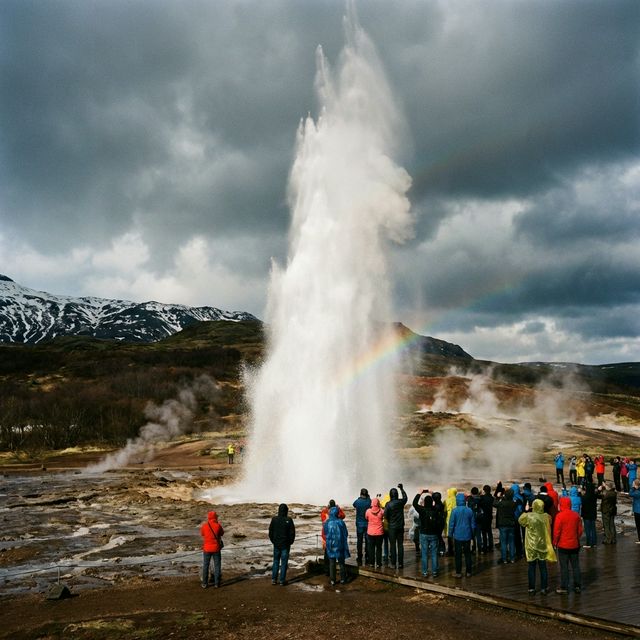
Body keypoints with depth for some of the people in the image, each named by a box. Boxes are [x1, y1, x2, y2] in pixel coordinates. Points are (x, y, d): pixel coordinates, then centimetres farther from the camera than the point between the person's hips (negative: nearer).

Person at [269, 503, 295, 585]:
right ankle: (282, 580, 6)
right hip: (285, 545, -3)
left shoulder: (274, 519, -6)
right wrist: (290, 542, 6)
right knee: (284, 562, 5)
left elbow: (270, 532, 2)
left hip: (276, 544, 3)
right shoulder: (288, 520, -13)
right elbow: (292, 533, -8)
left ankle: (274, 579, 14)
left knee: (276, 561, 14)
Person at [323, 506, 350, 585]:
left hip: (330, 545, 1)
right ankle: (342, 579, 19)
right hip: (340, 545, -1)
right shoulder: (340, 522, -14)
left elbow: (325, 534, 4)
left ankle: (332, 580, 14)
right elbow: (346, 534, -3)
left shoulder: (326, 523, -10)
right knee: (341, 562, 14)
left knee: (332, 563, 11)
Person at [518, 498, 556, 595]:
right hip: (543, 545, 2)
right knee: (543, 567, 12)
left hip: (531, 546, -2)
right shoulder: (546, 517, -8)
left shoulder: (528, 516, -16)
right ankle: (544, 588, 18)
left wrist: (525, 511, 8)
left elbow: (520, 521, 3)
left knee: (531, 567, 8)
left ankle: (531, 589, 12)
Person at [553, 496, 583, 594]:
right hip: (574, 544, 5)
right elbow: (580, 530, 7)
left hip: (563, 545, -5)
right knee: (575, 565, 13)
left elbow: (556, 531, -14)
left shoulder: (560, 515, -16)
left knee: (564, 567, 2)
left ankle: (564, 587, 7)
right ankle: (577, 586, 18)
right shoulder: (576, 515, 0)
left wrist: (555, 542, 0)